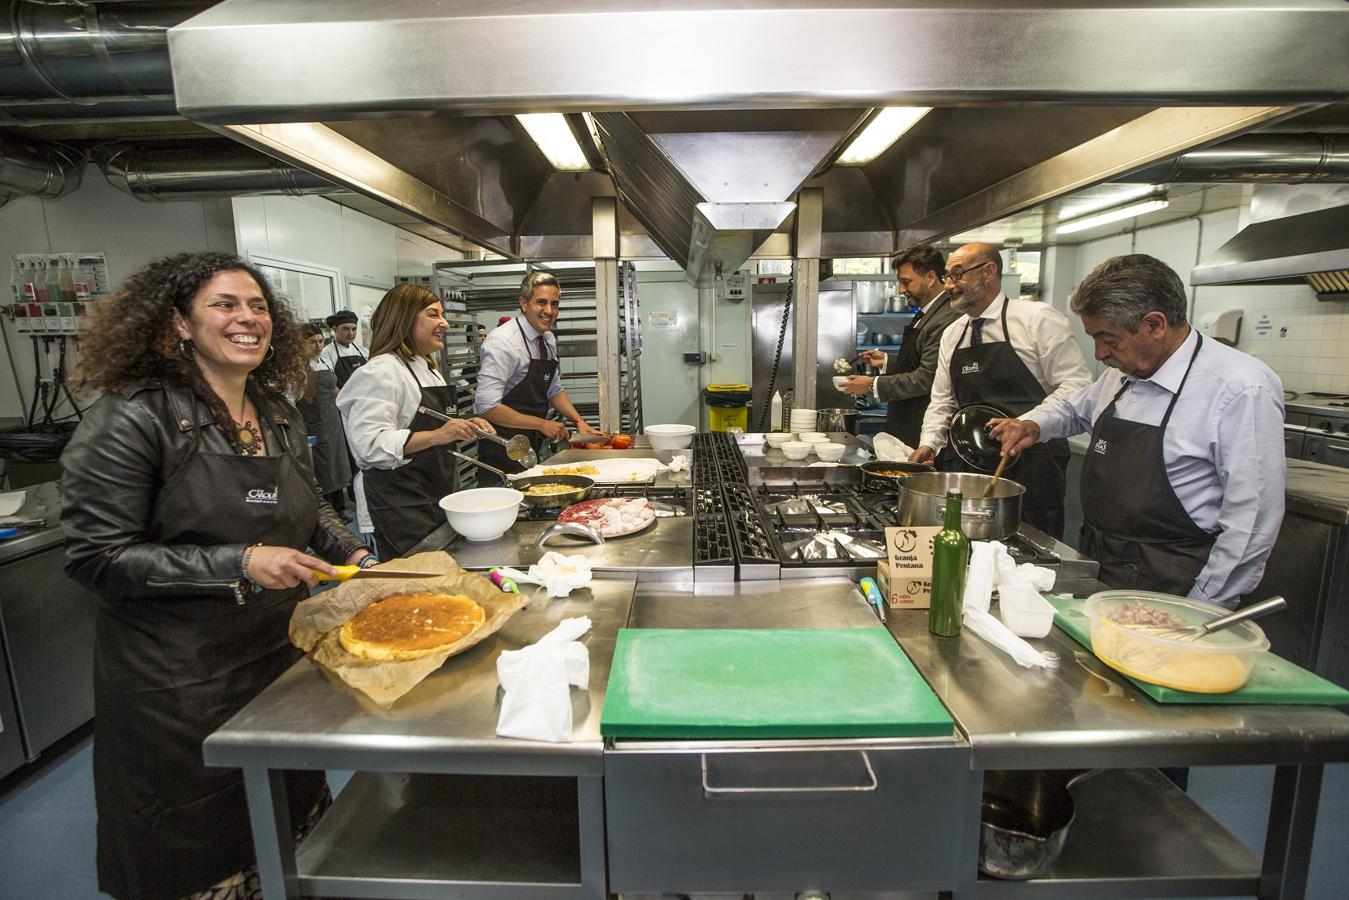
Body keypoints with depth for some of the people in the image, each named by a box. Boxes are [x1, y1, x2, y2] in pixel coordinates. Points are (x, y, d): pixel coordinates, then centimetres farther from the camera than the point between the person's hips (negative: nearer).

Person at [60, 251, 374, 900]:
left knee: (298, 812, 22)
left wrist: (351, 552, 1)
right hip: (180, 678, -6)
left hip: (285, 650, 6)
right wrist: (241, 565, -25)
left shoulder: (280, 415, 3)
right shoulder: (132, 420, -16)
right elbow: (97, 557, -17)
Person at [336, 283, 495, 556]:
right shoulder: (381, 372, -14)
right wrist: (435, 436, -33)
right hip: (397, 504, -9)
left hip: (433, 499, 9)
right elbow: (371, 444, -24)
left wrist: (463, 427, 9)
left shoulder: (427, 369, 17)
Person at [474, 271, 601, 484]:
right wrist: (542, 424, -20)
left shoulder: (548, 340, 5)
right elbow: (486, 406, -24)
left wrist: (579, 421, 2)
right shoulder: (503, 342, -19)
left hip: (534, 449, 8)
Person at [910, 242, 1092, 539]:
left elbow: (1075, 384, -8)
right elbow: (942, 400, 16)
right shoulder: (951, 334, 13)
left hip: (1031, 465, -5)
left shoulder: (1038, 319, -5)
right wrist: (929, 442, 1)